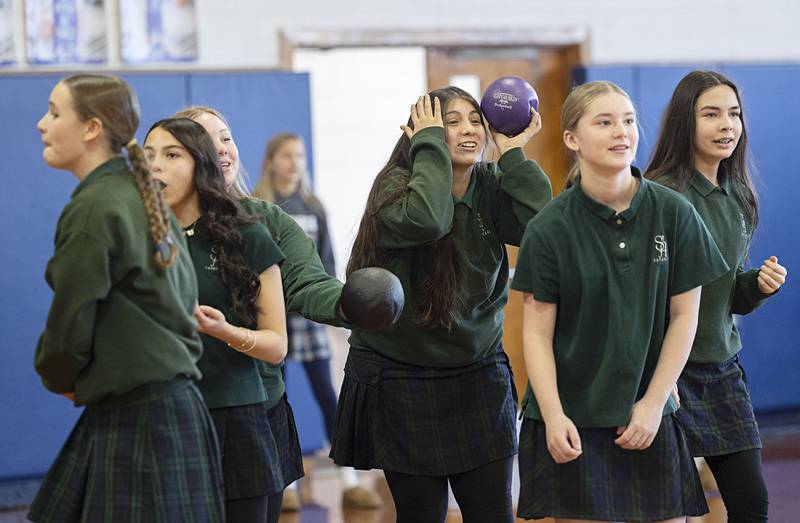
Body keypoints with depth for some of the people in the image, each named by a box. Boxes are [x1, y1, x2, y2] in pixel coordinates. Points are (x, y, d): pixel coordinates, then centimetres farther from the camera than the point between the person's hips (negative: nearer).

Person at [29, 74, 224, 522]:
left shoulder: (92, 208, -14)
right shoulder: (143, 197, 13)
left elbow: (69, 321, -12)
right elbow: (184, 297, 18)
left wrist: (58, 378, 10)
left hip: (133, 417, -9)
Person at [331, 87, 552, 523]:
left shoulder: (491, 189, 3)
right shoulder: (396, 185, -8)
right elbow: (424, 220, -31)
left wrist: (512, 153, -10)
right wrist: (431, 145, -19)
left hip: (478, 376, 4)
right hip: (403, 380, -3)